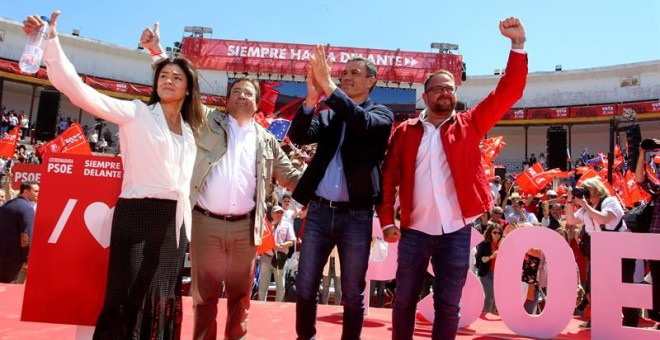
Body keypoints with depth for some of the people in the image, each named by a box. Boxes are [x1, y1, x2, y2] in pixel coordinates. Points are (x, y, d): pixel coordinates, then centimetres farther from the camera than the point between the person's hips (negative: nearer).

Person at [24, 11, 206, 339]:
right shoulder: (136, 113, -1)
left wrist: (186, 227, 14)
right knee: (129, 297, -6)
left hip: (174, 220, 6)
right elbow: (78, 90, -13)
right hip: (138, 214, -5)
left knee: (162, 297, 12)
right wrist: (51, 43, -25)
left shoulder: (190, 131, 15)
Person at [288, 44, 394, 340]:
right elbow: (298, 136, -5)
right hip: (319, 212, 3)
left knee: (353, 294, 8)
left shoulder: (381, 115, 4)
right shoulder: (326, 115, 12)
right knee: (305, 287, 9)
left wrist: (329, 87, -23)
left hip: (357, 216, -2)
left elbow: (363, 124, -19)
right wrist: (312, 97, -19)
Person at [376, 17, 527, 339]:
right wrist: (387, 220, -4)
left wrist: (517, 44, -9)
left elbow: (508, 93, 0)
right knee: (404, 300, 11)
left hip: (456, 231, 0)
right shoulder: (405, 131, 5)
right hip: (414, 231, 0)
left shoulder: (469, 124, 6)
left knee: (448, 305, 9)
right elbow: (388, 177, 3)